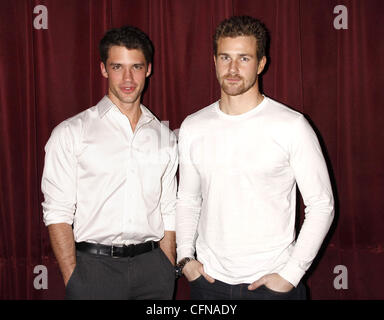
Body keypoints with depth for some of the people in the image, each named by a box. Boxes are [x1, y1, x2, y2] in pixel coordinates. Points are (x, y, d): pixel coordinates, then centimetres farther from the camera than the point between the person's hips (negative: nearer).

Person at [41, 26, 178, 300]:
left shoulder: (164, 136, 9)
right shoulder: (70, 133, -2)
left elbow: (169, 213, 10)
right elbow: (58, 214, -5)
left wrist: (168, 272, 4)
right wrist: (72, 280, -10)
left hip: (152, 266, 3)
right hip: (94, 266, -2)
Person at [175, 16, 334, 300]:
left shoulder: (292, 125, -9)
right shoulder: (192, 127, 3)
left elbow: (322, 205, -7)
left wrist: (291, 274, -11)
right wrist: (185, 256, 1)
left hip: (273, 282, -3)